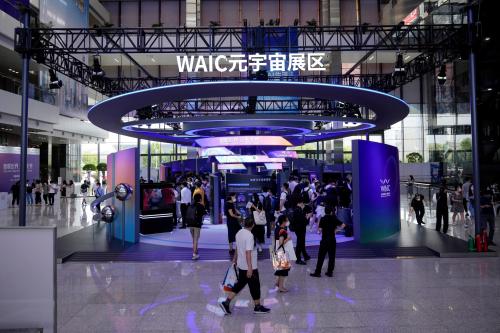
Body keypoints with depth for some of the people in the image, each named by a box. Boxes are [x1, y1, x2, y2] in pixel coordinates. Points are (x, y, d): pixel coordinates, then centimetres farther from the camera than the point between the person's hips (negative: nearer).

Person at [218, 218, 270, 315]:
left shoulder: (239, 233, 4)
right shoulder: (249, 235, -23)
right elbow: (248, 252, -28)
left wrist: (235, 259, 30)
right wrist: (250, 268, -27)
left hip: (241, 265, 8)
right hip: (249, 267, -8)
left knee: (240, 284, 16)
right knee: (255, 286, 9)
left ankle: (226, 303, 12)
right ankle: (258, 306, 24)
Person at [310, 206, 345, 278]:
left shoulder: (323, 219, -6)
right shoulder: (334, 219, 2)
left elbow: (320, 229, -13)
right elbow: (343, 225, 8)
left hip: (324, 240, -3)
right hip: (332, 240, 3)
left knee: (321, 256, 1)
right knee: (332, 256, 10)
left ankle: (317, 272, 2)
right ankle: (330, 272, 13)